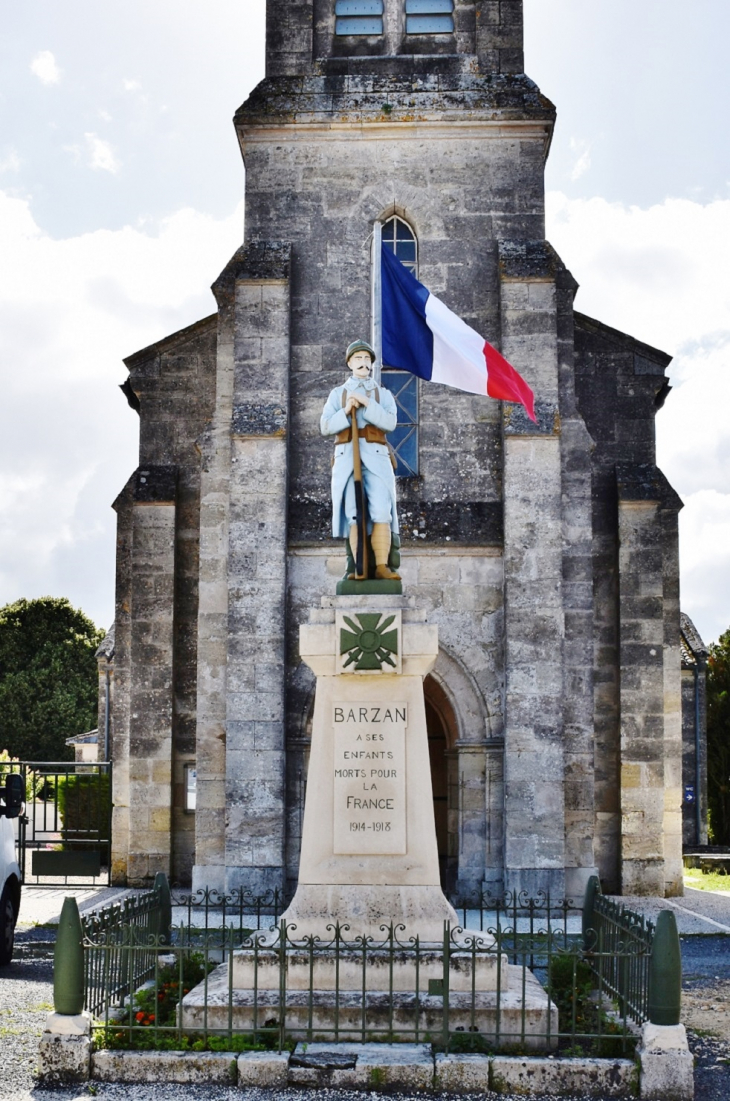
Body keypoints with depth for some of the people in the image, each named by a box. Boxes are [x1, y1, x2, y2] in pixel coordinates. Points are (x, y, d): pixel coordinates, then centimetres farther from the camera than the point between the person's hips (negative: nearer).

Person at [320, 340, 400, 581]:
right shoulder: (337, 394, 15)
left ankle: (381, 567, -15)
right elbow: (326, 427, 3)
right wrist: (346, 411, -14)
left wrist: (366, 403, -16)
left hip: (376, 459, 0)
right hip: (347, 459, 0)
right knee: (355, 515, -10)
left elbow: (390, 423, -5)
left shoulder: (384, 395, 13)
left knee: (381, 513, -14)